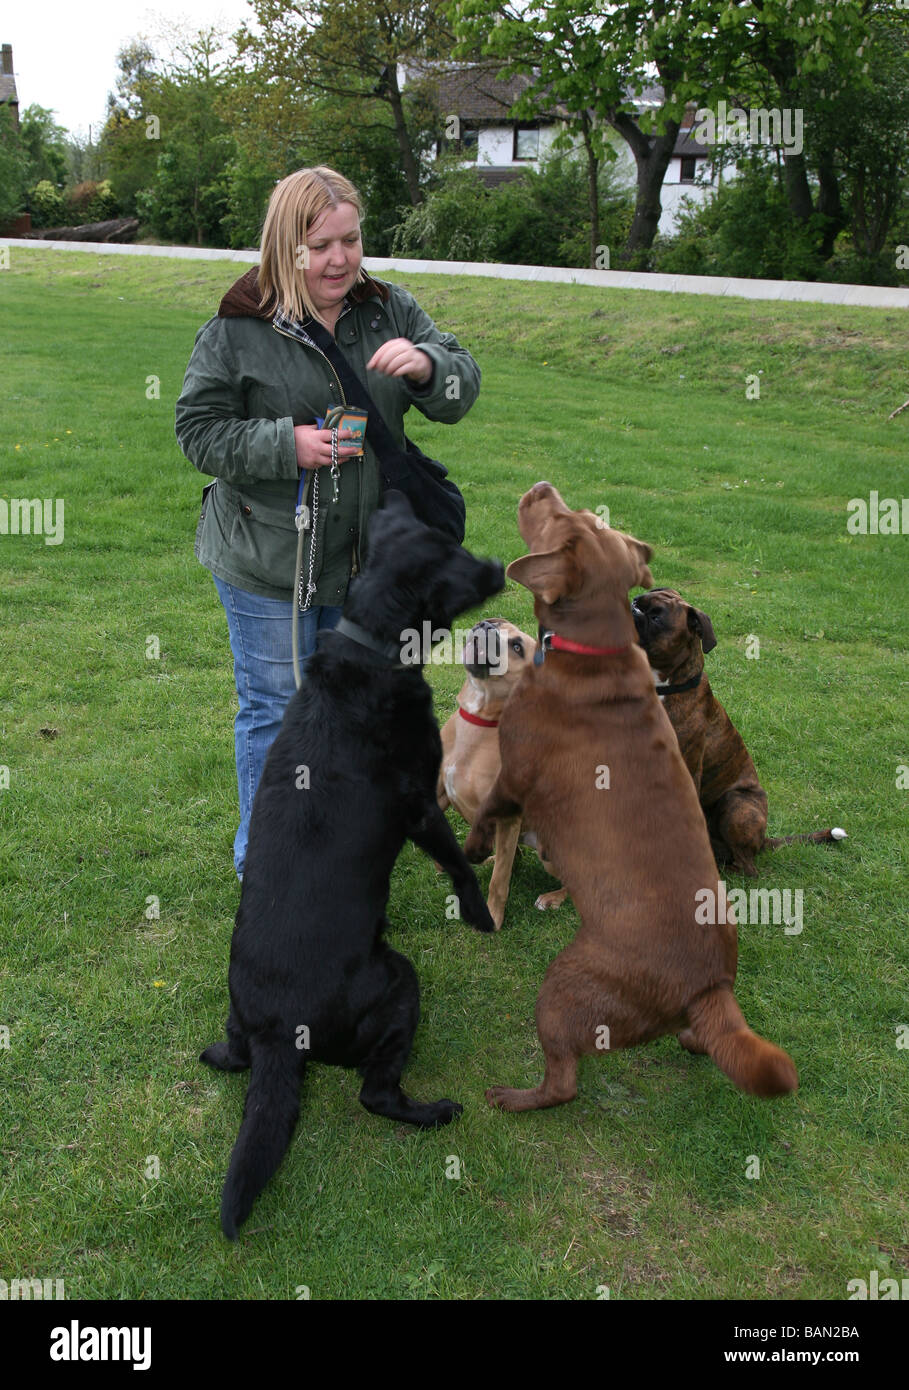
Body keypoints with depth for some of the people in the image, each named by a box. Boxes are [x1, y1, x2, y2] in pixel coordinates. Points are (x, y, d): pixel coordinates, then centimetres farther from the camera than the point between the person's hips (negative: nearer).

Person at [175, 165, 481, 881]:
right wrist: (285, 445, -24)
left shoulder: (391, 310, 1)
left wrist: (427, 365, -23)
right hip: (267, 560, -4)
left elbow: (463, 389, 0)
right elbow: (199, 430, -10)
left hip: (363, 555, 5)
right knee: (273, 709, 7)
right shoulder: (237, 329, -11)